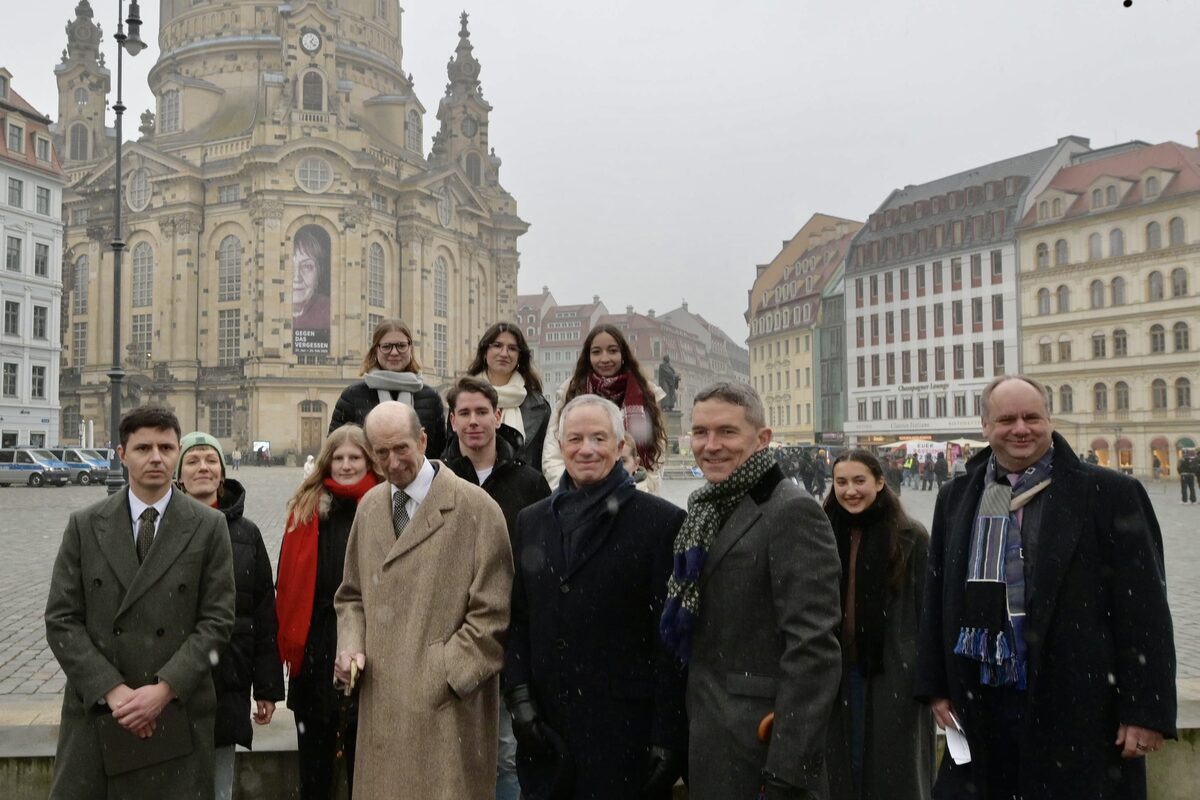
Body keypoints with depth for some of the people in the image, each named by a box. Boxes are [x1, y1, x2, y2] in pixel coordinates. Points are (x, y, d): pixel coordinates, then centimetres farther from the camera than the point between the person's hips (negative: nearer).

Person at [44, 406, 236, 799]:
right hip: (95, 709, 1)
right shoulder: (84, 526, 4)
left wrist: (165, 688, -13)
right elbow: (61, 620, 0)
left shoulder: (209, 526, 0)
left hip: (179, 712, -1)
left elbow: (217, 620, -3)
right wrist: (112, 690, -10)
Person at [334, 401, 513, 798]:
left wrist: (440, 676, -12)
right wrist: (351, 647, 3)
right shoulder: (369, 506, 10)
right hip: (381, 701, 5)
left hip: (447, 707, -5)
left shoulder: (476, 508, -9)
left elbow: (493, 615, -9)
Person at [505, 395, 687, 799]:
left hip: (627, 733, -4)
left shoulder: (662, 521, -6)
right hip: (545, 731, 4)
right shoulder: (531, 521, 10)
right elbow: (518, 620, 12)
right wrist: (519, 696, 0)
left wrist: (667, 736, -10)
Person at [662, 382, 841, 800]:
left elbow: (813, 649, -22)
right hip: (708, 744, 8)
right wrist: (681, 742, 13)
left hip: (762, 744, -8)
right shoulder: (708, 511, 9)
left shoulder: (792, 511, -16)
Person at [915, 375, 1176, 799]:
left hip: (1078, 710, -3)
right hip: (980, 710, 4)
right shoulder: (956, 498, 8)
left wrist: (1147, 711, -9)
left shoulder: (1110, 494, -4)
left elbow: (1143, 610, -6)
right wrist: (936, 686, 10)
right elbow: (937, 599, 12)